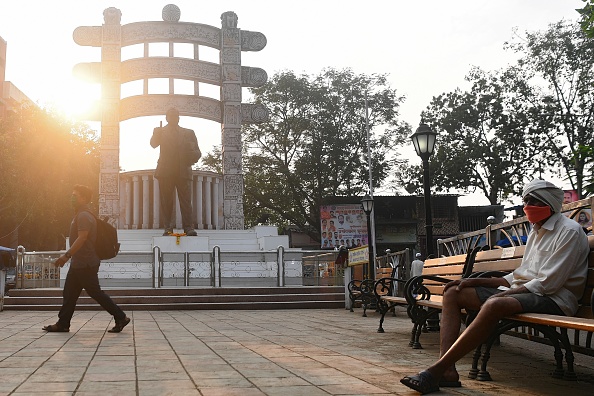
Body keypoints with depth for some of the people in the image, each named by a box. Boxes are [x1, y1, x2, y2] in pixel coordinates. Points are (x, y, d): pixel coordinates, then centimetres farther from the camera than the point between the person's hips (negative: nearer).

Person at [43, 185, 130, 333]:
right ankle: (63, 324, 17)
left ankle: (120, 317, -1)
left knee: (95, 292, -6)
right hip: (79, 263, 10)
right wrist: (68, 256, 23)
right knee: (69, 294, 11)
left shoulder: (84, 216, -15)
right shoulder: (80, 215, 17)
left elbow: (82, 238, -25)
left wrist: (66, 255, -26)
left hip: (85, 264, -10)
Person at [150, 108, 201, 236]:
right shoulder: (161, 131, 13)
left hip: (183, 171, 0)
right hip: (165, 171, 0)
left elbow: (197, 152, 14)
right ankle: (168, 227, 3)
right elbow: (153, 144, -6)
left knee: (185, 200, -7)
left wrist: (190, 160, -7)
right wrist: (157, 133, -25)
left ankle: (188, 227, -9)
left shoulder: (188, 133, 16)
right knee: (166, 200, -1)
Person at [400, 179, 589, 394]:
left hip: (553, 299, -9)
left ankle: (436, 370, -36)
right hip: (520, 291, 10)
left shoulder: (570, 231, -7)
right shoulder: (536, 232, 21)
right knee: (453, 293, -2)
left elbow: (548, 283, -16)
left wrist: (503, 294, -18)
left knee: (494, 304, -39)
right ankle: (447, 371, -20)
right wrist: (476, 281, 9)